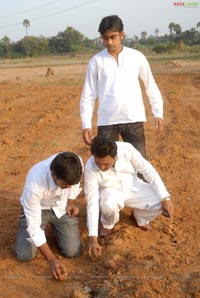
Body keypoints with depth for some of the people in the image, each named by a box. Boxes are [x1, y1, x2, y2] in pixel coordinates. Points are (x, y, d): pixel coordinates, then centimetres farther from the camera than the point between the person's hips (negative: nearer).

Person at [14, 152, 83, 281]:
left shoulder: (76, 162, -30)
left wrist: (70, 202, -6)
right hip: (36, 209, -2)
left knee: (73, 251, -10)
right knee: (25, 255, -14)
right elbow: (33, 225, -30)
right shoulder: (34, 184, -40)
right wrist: (52, 259, -31)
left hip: (62, 208, 3)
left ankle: (54, 226, 21)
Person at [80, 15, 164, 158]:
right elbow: (88, 95, 3)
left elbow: (151, 87, 9)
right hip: (106, 121, 0)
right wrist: (86, 124, -3)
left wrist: (158, 114, 3)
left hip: (134, 120, 0)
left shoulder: (137, 57, 2)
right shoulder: (96, 61, 1)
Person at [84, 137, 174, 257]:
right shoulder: (90, 169, -28)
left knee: (160, 203, -22)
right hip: (111, 192, -2)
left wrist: (165, 198, -22)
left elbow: (148, 170, -17)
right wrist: (93, 238, -29)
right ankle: (108, 225, 0)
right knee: (109, 206, -37)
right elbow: (92, 203, -26)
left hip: (133, 187, 2)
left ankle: (140, 216, 12)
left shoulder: (126, 149, -27)